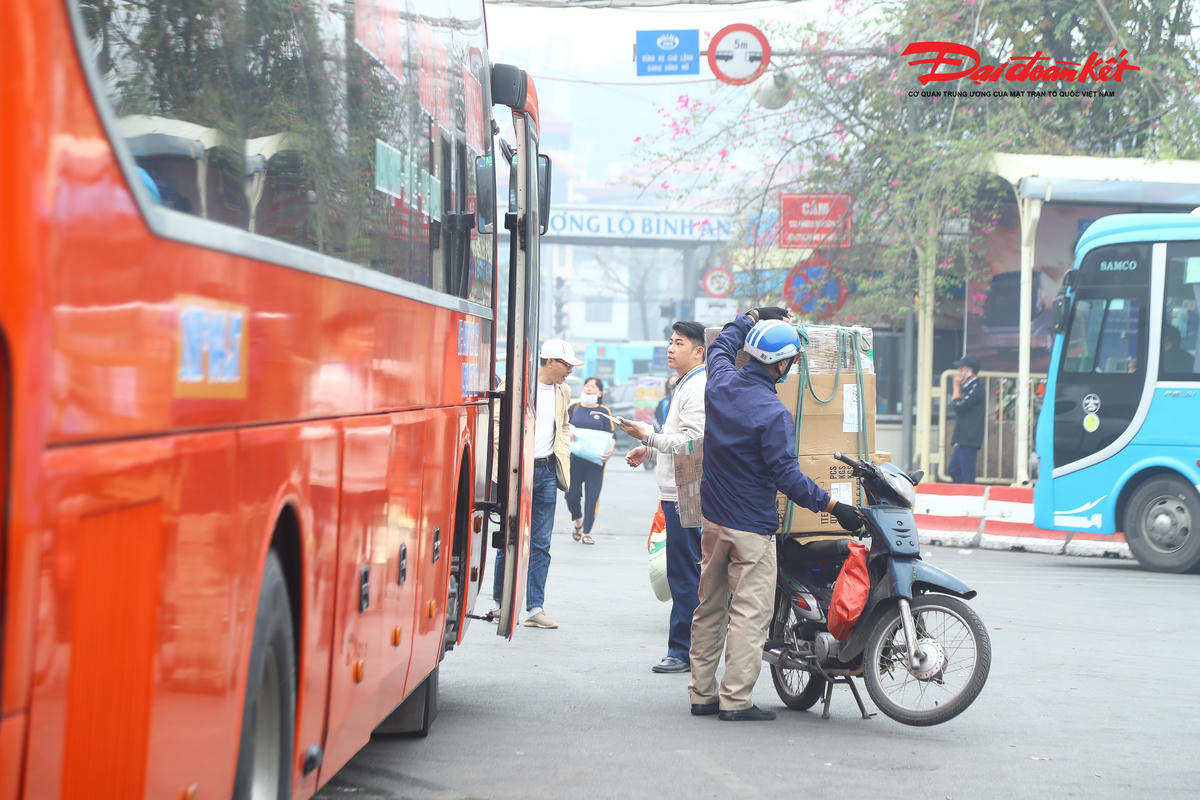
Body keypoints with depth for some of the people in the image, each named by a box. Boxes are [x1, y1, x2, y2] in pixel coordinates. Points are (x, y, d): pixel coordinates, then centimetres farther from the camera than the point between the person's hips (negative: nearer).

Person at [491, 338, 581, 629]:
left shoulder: (563, 392, 13)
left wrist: (563, 452, 11)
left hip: (546, 472, 5)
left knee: (541, 543, 1)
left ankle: (535, 608, 2)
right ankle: (500, 603, 14)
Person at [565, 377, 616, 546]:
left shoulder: (604, 411, 7)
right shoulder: (574, 408, 9)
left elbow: (611, 435, 4)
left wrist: (610, 449, -15)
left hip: (596, 460, -1)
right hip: (574, 459, 1)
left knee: (592, 497, -4)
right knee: (571, 495, -1)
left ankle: (587, 532, 5)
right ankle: (577, 518, 30)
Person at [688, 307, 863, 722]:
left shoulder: (721, 383, -1)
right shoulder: (773, 414, -21)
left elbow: (721, 346, 23)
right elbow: (787, 476, -21)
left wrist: (752, 318, 35)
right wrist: (833, 506, -16)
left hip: (712, 517, 8)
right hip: (752, 527, -7)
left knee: (710, 608, 13)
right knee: (750, 613, -3)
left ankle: (702, 693, 18)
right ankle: (736, 700, -4)